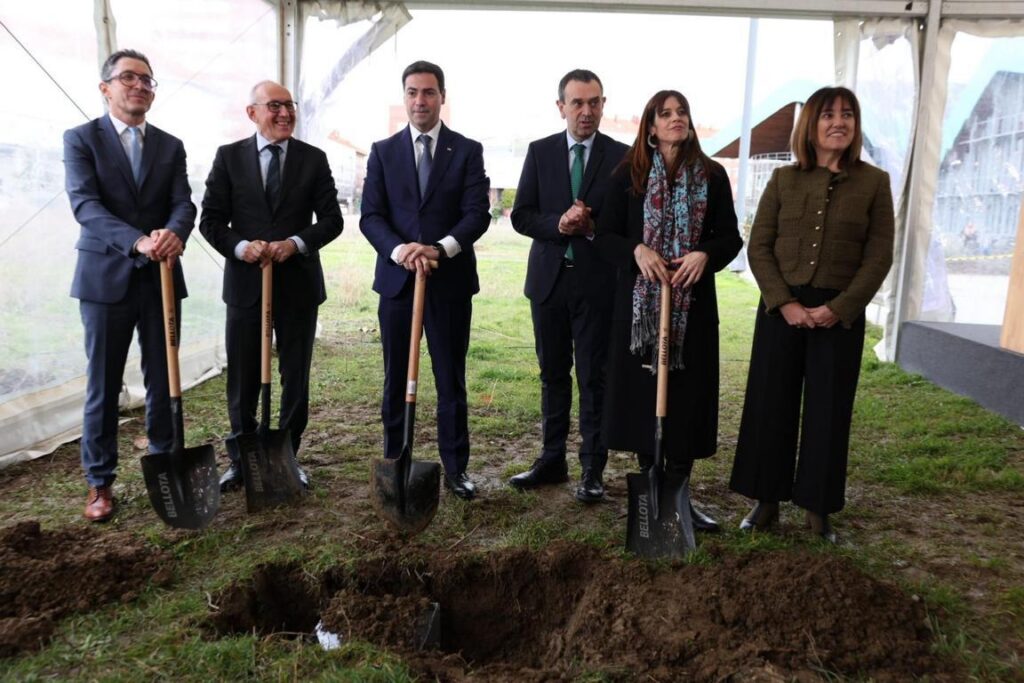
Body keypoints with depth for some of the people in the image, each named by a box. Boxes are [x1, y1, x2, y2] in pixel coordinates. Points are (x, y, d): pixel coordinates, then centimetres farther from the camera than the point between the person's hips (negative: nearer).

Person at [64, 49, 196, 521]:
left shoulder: (171, 146, 10)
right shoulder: (80, 139, 1)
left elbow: (184, 203, -2)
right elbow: (84, 204, -13)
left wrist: (173, 234, -26)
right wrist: (138, 241, -29)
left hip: (162, 278, 3)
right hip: (105, 277, -2)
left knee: (163, 381, 8)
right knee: (102, 386, 5)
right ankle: (100, 482, 17)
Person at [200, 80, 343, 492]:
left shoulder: (313, 159, 4)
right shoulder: (229, 157, 4)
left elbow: (332, 219, 0)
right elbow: (211, 220, 1)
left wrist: (296, 243, -17)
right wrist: (241, 247, -18)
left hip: (298, 282, 0)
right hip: (246, 281, 0)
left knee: (296, 377, 8)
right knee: (243, 380, 7)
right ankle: (241, 461, 23)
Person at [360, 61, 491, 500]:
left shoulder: (468, 151, 4)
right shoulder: (383, 152, 8)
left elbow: (477, 214, -6)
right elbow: (370, 217, 0)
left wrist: (441, 248, -23)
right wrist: (399, 249, -19)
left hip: (451, 280, -1)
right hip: (396, 278, 2)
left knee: (451, 379, 5)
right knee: (396, 378, 10)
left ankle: (455, 467, 16)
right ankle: (394, 462, 23)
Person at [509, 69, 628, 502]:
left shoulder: (621, 156, 0)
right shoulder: (540, 152, 6)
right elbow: (521, 217, 1)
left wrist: (594, 227, -18)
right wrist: (558, 224, -17)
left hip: (597, 282, -2)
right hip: (549, 279, 3)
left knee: (594, 378, 2)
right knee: (553, 374, 13)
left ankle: (592, 469, 13)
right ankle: (552, 460, 25)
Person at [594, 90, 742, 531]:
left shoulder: (712, 176, 6)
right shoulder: (628, 175, 4)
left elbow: (730, 236, 7)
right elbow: (605, 236, 3)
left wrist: (704, 255, -14)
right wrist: (636, 251, -16)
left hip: (693, 301, 1)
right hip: (640, 299, 0)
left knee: (686, 395, 1)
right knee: (643, 391, 3)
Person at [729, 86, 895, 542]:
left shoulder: (874, 182, 2)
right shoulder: (784, 179, 4)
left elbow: (879, 256, -1)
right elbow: (758, 247, 0)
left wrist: (839, 308, -12)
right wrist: (785, 303, -12)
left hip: (841, 313, 0)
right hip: (781, 308, 1)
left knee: (828, 411, 6)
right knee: (771, 405, 5)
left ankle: (818, 508, 19)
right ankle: (767, 500, 18)